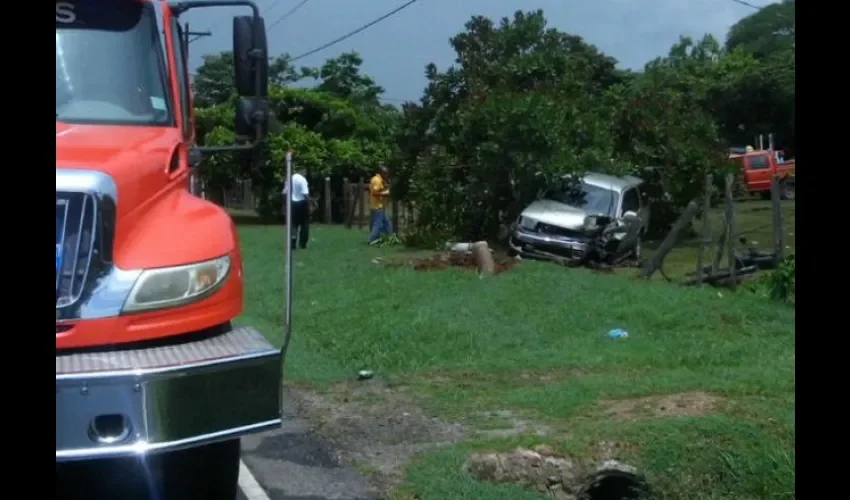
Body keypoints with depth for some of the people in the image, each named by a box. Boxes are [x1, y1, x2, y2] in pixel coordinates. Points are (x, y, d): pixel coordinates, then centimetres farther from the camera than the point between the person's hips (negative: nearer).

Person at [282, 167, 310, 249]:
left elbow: (285, 193, 9)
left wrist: (285, 205, 17)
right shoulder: (302, 180, -12)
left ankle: (292, 243, -5)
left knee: (293, 224, 8)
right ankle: (302, 243, 11)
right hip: (301, 203, -5)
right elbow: (305, 194, -19)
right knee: (304, 224, 9)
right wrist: (309, 205, -12)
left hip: (292, 203, 5)